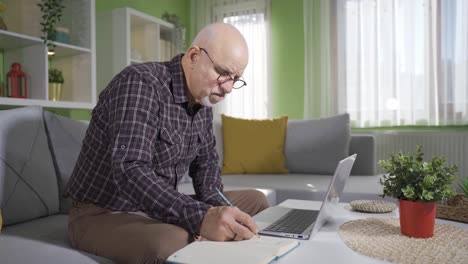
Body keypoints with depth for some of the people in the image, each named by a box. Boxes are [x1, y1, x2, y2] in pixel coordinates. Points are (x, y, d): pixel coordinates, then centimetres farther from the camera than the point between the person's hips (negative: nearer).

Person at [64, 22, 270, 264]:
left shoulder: (203, 100, 4)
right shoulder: (141, 82, -23)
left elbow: (205, 161, 12)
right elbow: (129, 171, -34)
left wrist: (214, 206, -9)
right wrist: (200, 217, -46)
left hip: (160, 209, 8)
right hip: (104, 214, -8)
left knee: (255, 201, 5)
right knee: (174, 244, -40)